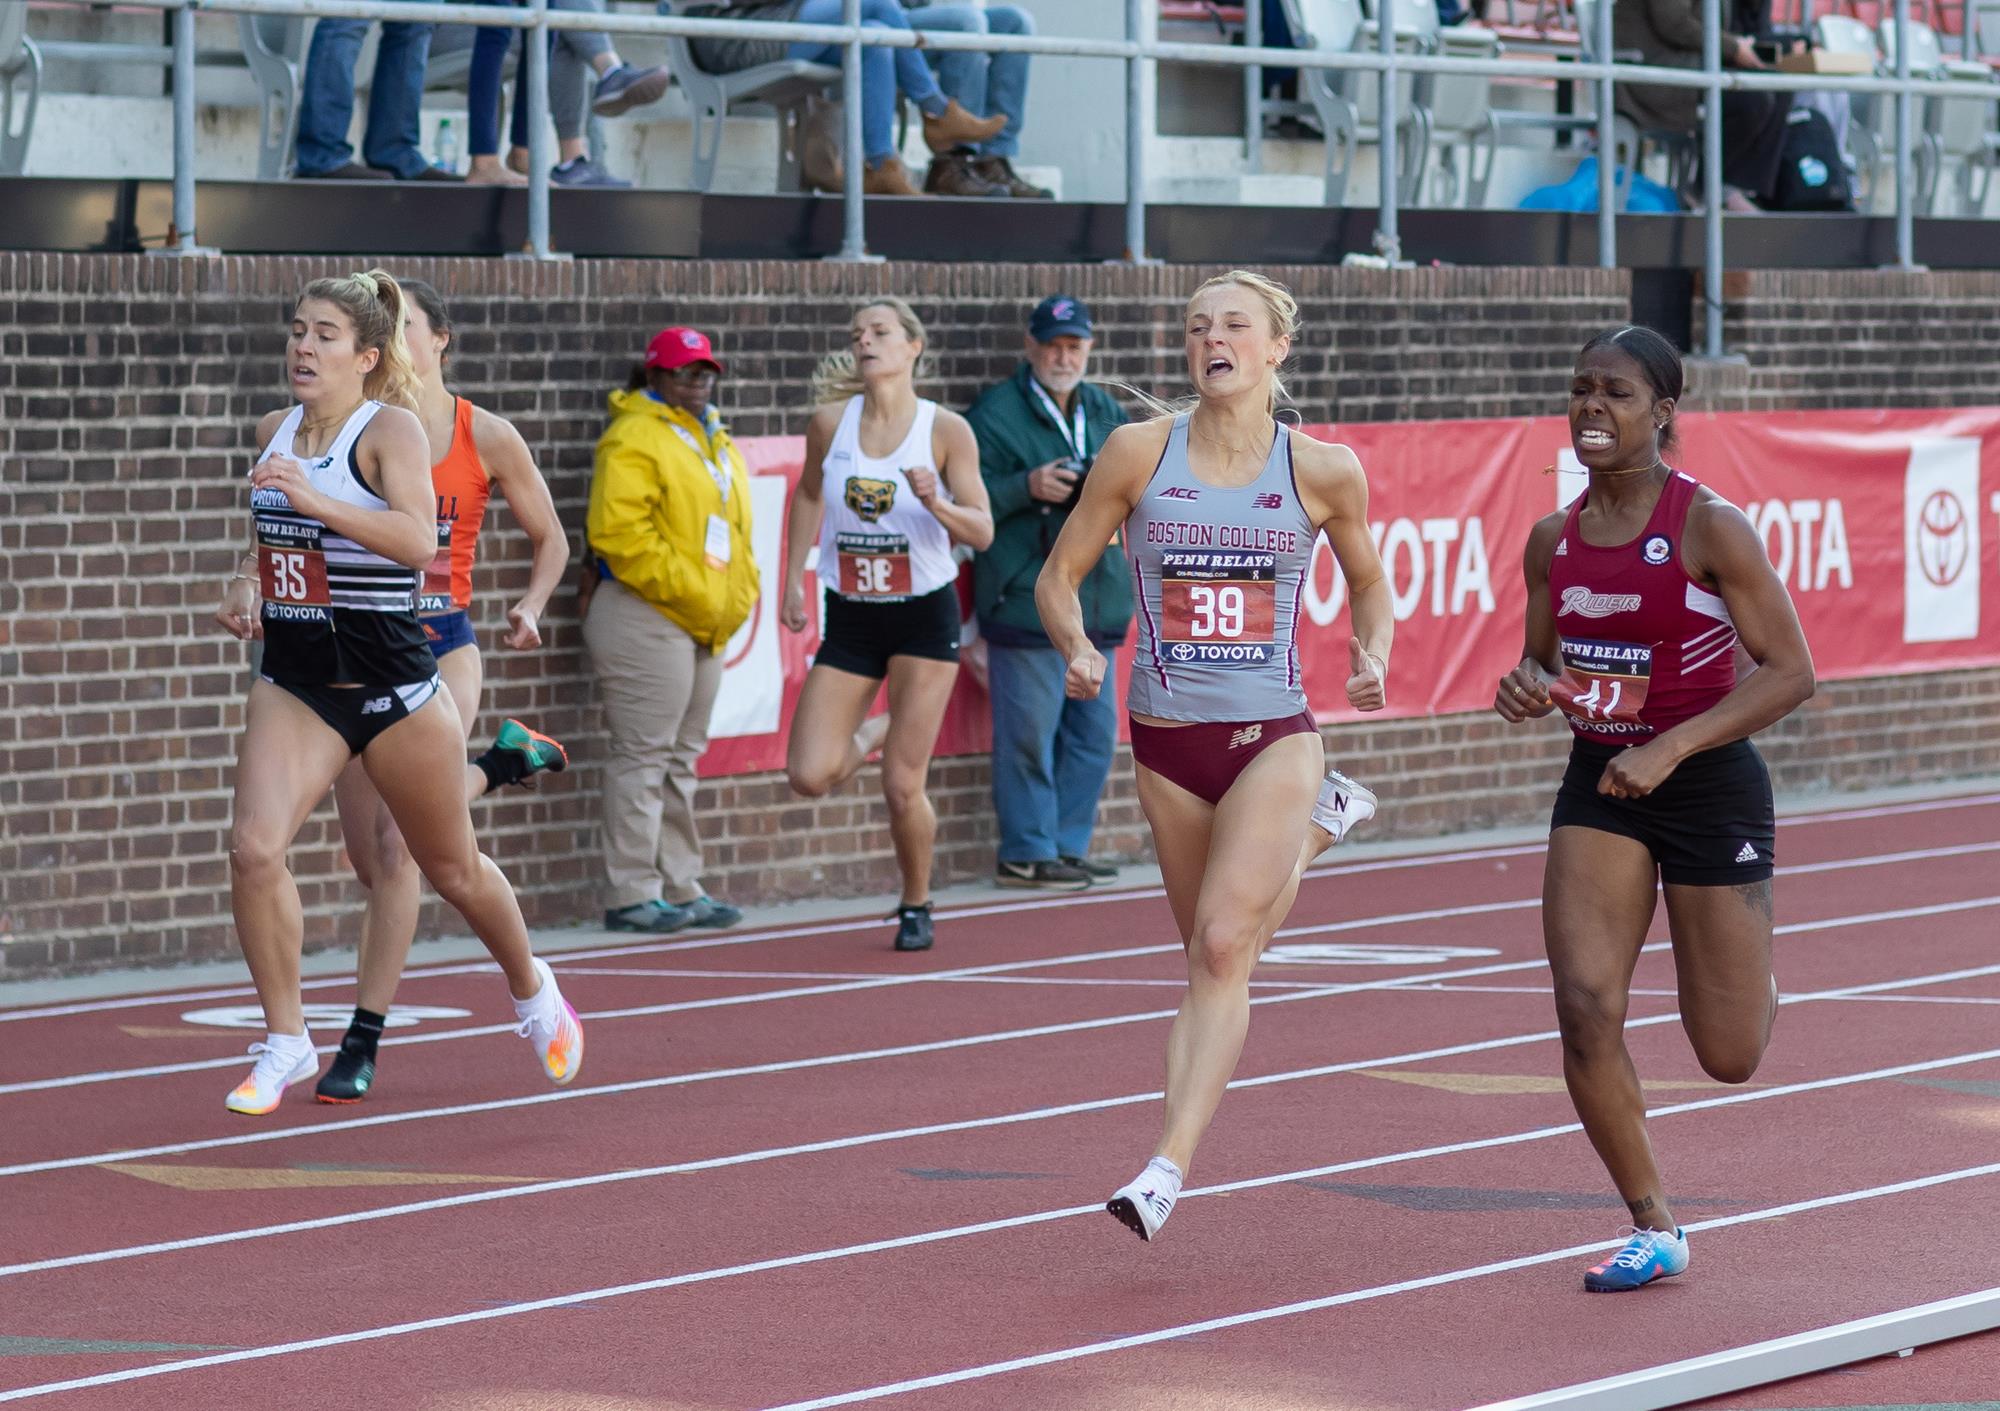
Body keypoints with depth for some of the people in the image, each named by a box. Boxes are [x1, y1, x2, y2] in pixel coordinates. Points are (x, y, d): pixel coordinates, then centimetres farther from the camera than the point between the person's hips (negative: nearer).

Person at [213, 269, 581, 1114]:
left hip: (392, 685, -5)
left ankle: (531, 988, 42)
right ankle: (286, 1044, -3)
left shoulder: (391, 429, -13)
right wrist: (249, 585, 7)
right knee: (253, 847, -17)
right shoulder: (275, 433, 6)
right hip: (293, 684, 5)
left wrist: (314, 498, -37)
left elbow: (418, 540, -29)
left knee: (451, 867, 13)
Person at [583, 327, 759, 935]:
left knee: (680, 760, 13)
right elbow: (620, 533, -20)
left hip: (705, 626, 9)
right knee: (641, 757, -8)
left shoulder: (714, 440, 18)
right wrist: (686, 590, -19)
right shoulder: (634, 439, -11)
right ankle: (631, 895, -6)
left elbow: (734, 526, 26)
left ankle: (680, 889, 18)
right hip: (647, 618, -9)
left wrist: (737, 596, 11)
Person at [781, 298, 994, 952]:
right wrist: (793, 580, 11)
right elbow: (808, 497, 16)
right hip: (849, 617, 3)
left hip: (924, 614, -3)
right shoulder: (830, 422, -2)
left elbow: (982, 531, -7)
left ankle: (916, 906, 19)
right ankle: (874, 733, 26)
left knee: (903, 788, -6)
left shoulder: (946, 430, -9)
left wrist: (935, 504, -26)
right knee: (809, 776, -8)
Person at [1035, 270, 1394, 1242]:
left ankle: (1168, 1166, -21)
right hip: (1167, 739, 3)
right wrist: (1077, 648, -15)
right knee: (1208, 955, 12)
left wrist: (1373, 654, -5)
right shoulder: (1139, 453, -1)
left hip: (1273, 738, -3)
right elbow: (1057, 578, 5)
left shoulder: (1324, 473, -2)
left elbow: (1369, 585, 15)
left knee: (1222, 946, -17)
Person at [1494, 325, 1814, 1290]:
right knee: (1584, 1010, -13)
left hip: (1711, 786, -4)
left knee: (1729, 1058, 2)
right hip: (1599, 783, 4)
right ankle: (1654, 1230, 0)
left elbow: (1790, 671, -15)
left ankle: (1757, 981, 40)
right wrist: (1526, 690, -10)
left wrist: (1668, 748, -23)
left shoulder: (1710, 528, -14)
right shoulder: (1554, 541, 2)